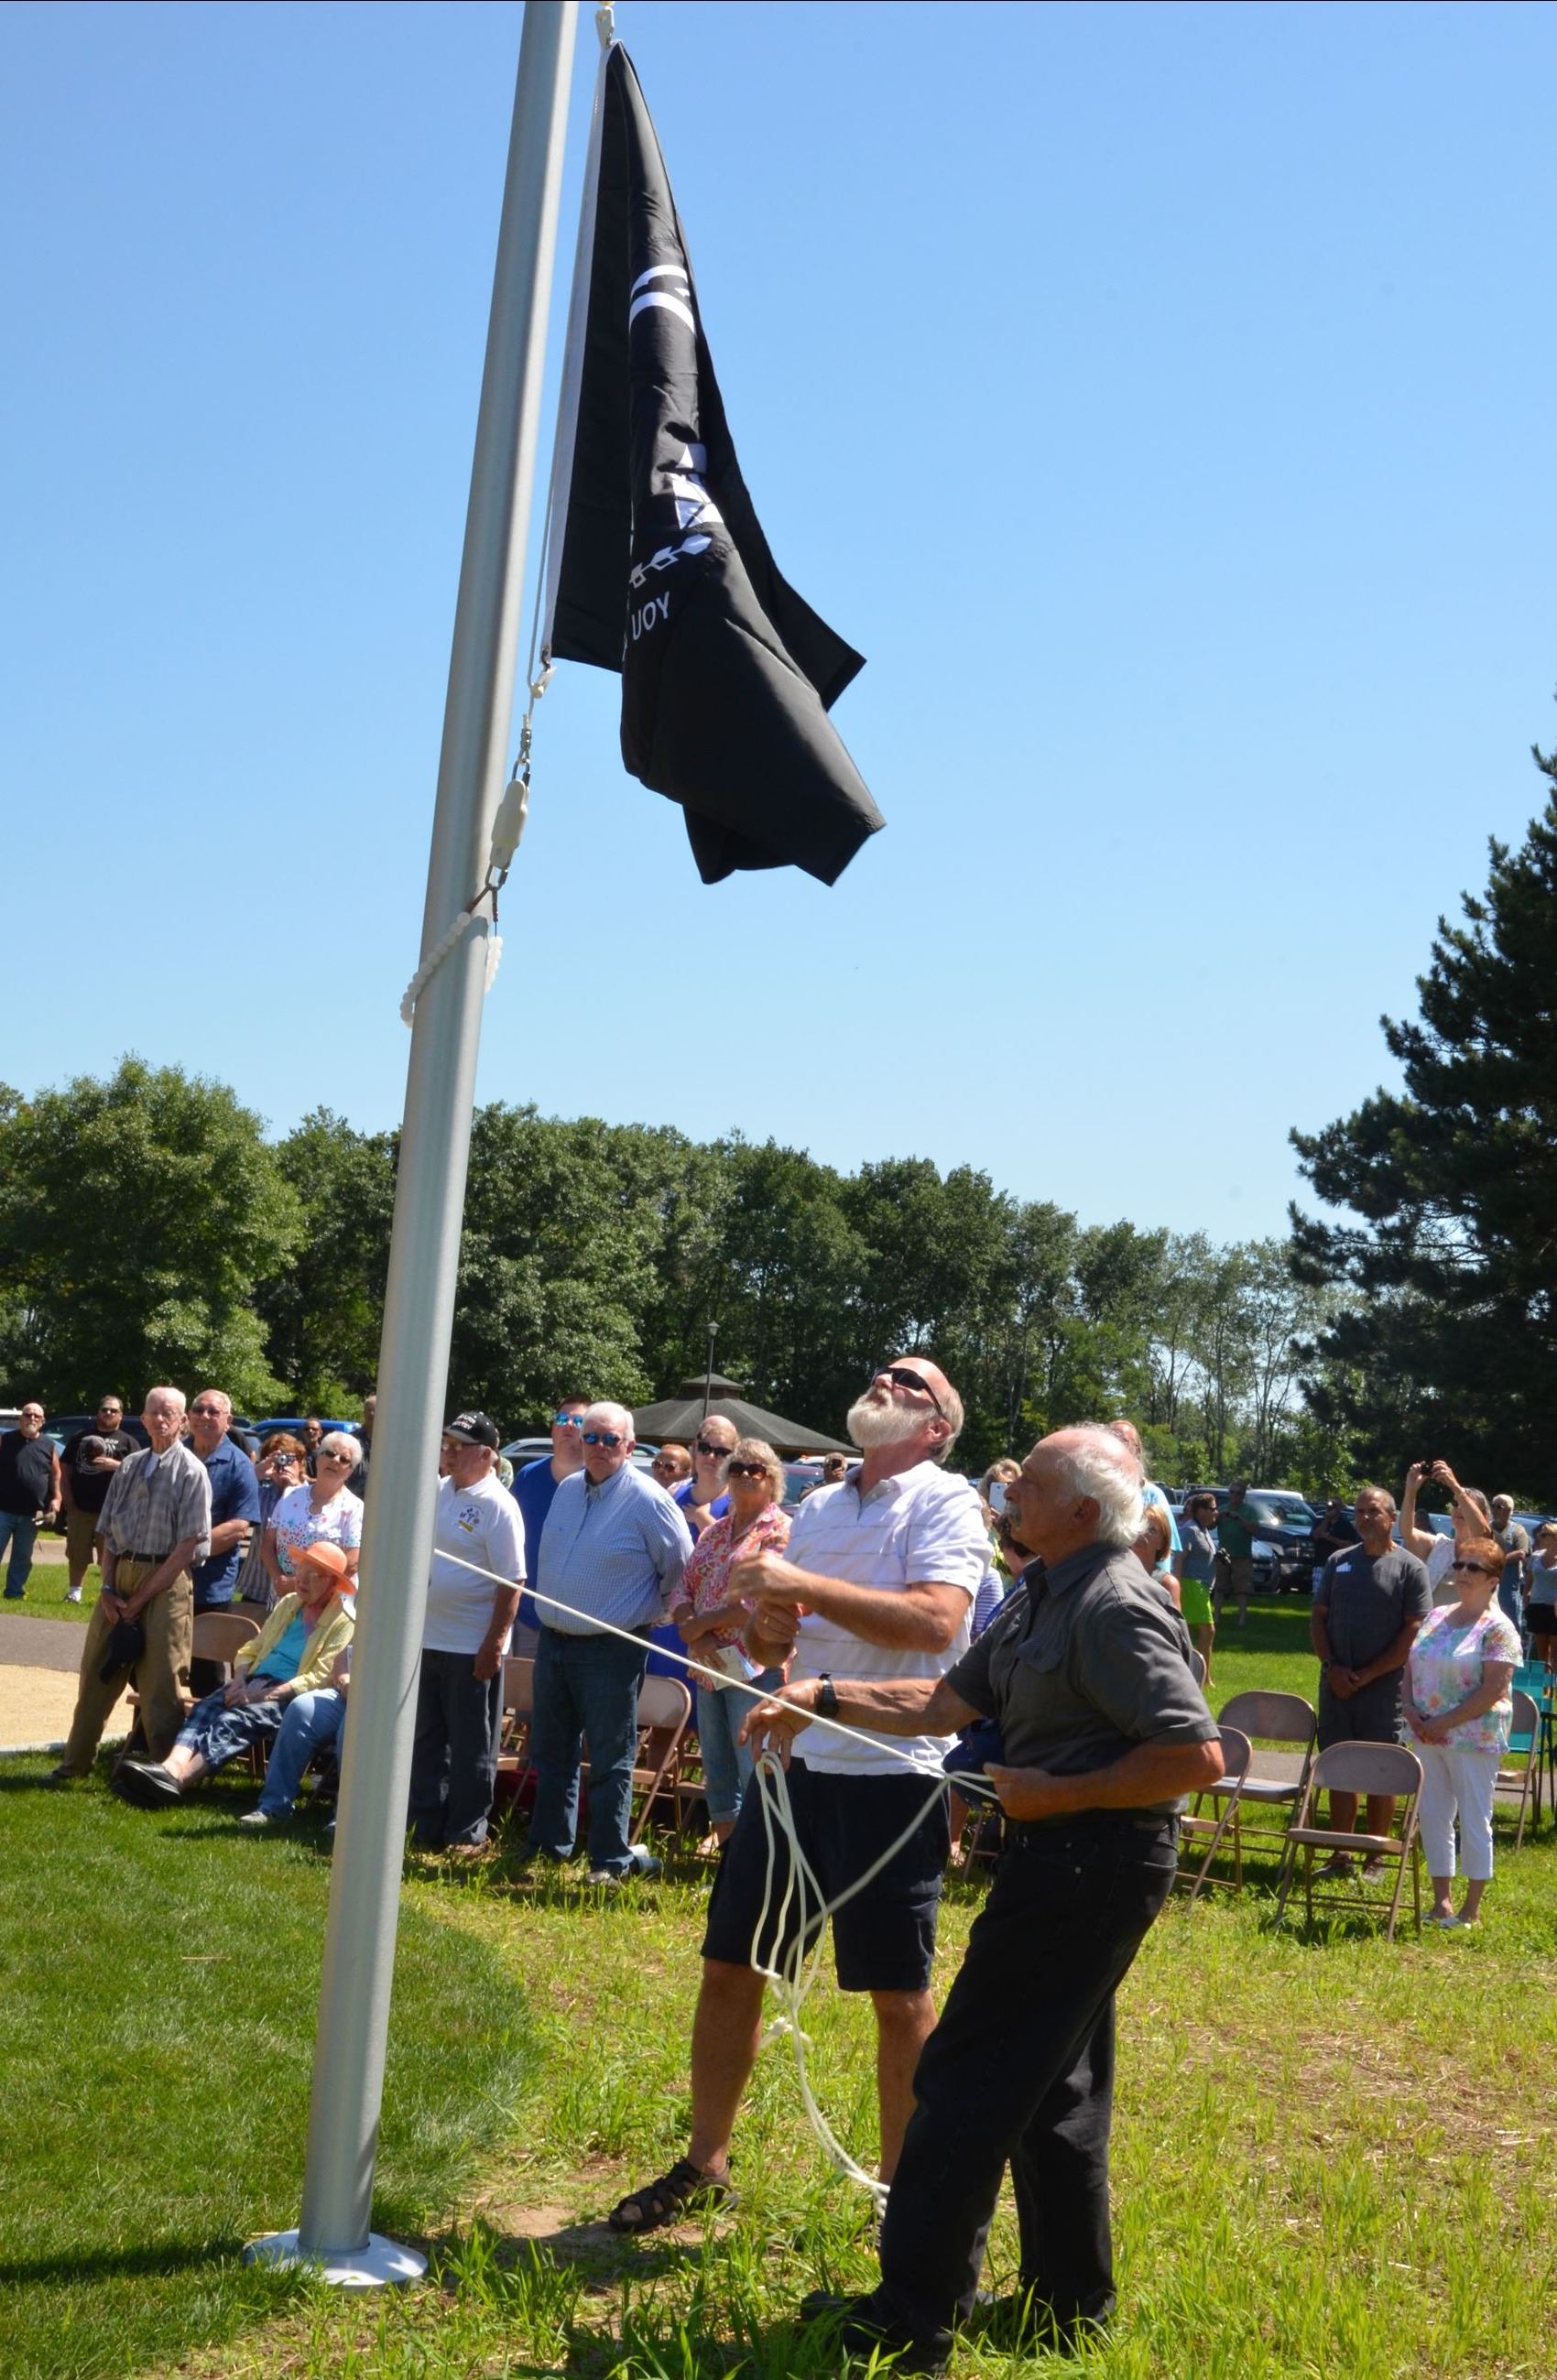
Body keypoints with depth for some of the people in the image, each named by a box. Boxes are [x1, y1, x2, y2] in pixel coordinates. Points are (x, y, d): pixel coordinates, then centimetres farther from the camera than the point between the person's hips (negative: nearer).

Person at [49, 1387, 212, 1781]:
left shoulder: (190, 1471, -6)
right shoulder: (129, 1466, 12)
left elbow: (189, 1545, -11)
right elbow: (107, 1533, 14)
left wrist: (141, 1597, -11)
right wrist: (108, 1589, 0)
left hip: (165, 1583, -6)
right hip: (120, 1576, 6)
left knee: (159, 1684, -3)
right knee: (96, 1673, 12)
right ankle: (76, 1762, 24)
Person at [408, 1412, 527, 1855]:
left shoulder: (498, 1506, -14)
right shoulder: (437, 1491, 8)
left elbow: (512, 1583, -17)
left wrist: (494, 1644, -19)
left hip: (472, 1647, -8)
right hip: (426, 1639, 8)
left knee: (472, 1747, 4)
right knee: (427, 1740, 15)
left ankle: (467, 1834, 12)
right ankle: (428, 1829, 25)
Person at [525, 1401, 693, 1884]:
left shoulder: (647, 1500, -13)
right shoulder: (566, 1490, 7)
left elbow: (680, 1568, -5)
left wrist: (649, 1610, 4)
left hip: (611, 1650, -7)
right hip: (553, 1641, 7)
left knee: (610, 1761, -1)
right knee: (551, 1751, 15)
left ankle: (610, 1861, 6)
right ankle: (548, 1844, 28)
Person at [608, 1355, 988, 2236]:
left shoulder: (946, 1502, -5)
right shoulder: (818, 1508, 15)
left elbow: (936, 1621, -22)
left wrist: (803, 1586, -20)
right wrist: (768, 1624, -3)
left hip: (891, 1774, -6)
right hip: (792, 1760, 6)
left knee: (901, 1996, 1)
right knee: (729, 1969, 9)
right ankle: (705, 2165, 25)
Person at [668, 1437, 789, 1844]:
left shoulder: (780, 1531, -5)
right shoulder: (713, 1533, 17)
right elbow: (684, 1589, 11)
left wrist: (700, 1623, -9)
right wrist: (693, 1634, -9)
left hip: (756, 1668, -7)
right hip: (710, 1667, 7)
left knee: (755, 1776, -7)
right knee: (717, 1772, 12)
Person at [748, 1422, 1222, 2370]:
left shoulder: (1118, 1609, -19)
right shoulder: (1044, 1595, 12)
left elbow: (1199, 1757, -24)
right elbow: (949, 1702, 14)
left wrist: (1060, 1793, -20)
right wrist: (822, 1697, 6)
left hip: (1091, 1859, -10)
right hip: (1065, 1858, 10)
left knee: (969, 2077, -4)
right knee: (1053, 2088, 17)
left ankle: (912, 2319, 4)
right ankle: (1068, 2309, 29)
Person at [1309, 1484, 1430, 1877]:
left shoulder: (1409, 1568, -4)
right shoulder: (1339, 1562, 10)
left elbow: (1414, 1632, -8)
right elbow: (1318, 1617, 11)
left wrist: (1368, 1675, -12)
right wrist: (1331, 1667, -5)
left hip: (1383, 1688, -4)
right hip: (1336, 1684, 4)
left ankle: (1375, 1859, 13)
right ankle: (1340, 1855, 15)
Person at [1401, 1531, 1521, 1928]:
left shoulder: (1498, 1628, -10)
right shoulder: (1436, 1617, 10)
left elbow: (1493, 1690, -17)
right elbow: (1411, 1667, 14)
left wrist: (1443, 1723, -17)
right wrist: (1410, 1710, -4)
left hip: (1474, 1738, -6)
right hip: (1427, 1736, 6)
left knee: (1474, 1820, 2)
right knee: (1432, 1816, 9)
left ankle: (1471, 1909, 12)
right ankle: (1442, 1900, 21)